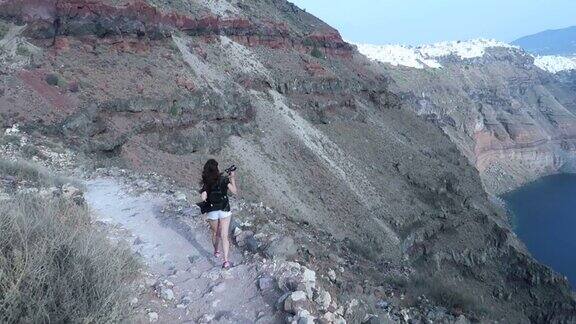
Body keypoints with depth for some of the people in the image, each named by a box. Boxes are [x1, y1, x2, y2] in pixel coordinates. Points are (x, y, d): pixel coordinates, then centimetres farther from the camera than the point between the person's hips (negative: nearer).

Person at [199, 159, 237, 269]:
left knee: (215, 233, 24)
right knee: (224, 236, 1)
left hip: (212, 212, 2)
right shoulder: (224, 179, -12)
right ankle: (226, 261, -4)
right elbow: (235, 191, -5)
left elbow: (203, 198, -14)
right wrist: (233, 178, 5)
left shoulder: (206, 182, -9)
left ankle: (216, 251, 44)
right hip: (224, 210, -1)